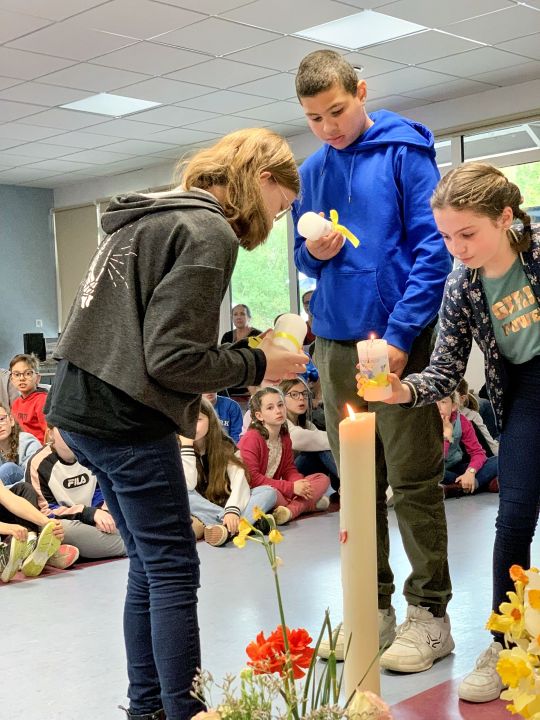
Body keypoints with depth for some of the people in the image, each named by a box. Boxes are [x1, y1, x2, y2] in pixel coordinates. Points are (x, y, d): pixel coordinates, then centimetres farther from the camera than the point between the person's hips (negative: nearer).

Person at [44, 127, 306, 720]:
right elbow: (172, 357, -20)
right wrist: (257, 365, -7)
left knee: (149, 565, 17)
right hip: (127, 421, -10)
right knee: (173, 573, -2)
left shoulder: (151, 214, 17)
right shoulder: (209, 232, -13)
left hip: (80, 405, 10)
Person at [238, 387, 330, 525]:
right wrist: (291, 487, -23)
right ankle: (307, 504, -15)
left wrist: (300, 484, -14)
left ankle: (291, 509, -24)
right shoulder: (251, 439, -16)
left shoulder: (284, 437, 8)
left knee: (322, 479, -1)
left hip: (276, 489, 8)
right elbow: (251, 478, -23)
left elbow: (289, 469, 11)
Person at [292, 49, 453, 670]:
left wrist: (399, 335, -15)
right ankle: (373, 609, 20)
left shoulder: (404, 151, -2)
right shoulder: (310, 172, 13)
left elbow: (433, 247, -8)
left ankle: (429, 614, 11)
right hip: (335, 342, 5)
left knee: (413, 479, -1)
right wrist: (313, 252, -5)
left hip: (399, 338, -5)